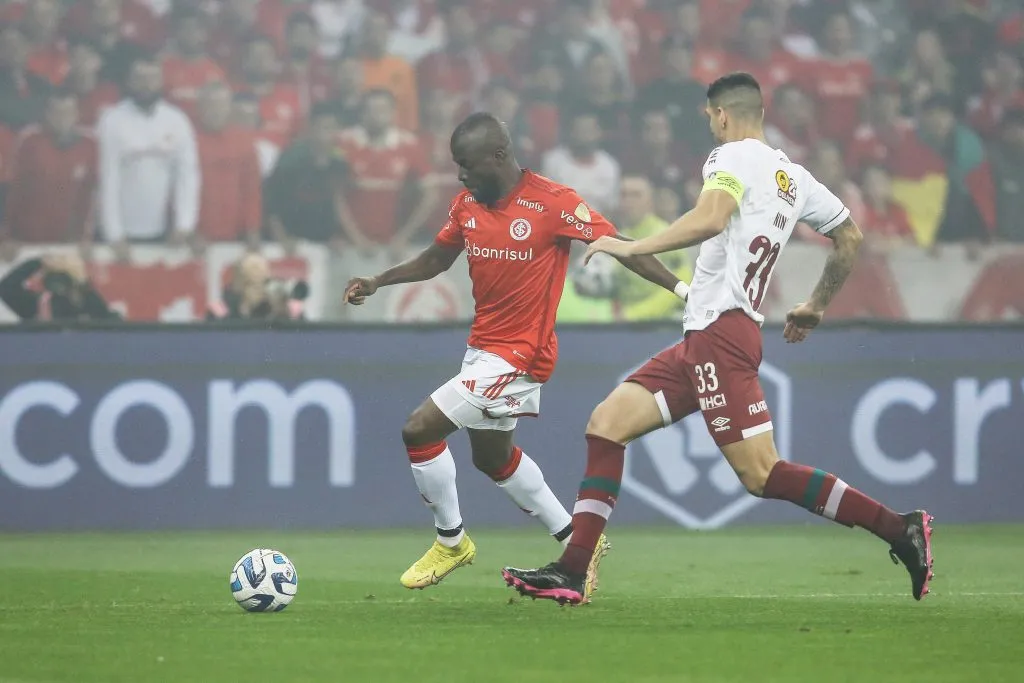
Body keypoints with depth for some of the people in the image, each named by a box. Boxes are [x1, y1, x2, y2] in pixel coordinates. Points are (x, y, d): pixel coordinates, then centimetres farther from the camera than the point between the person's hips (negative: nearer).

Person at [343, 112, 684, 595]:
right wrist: (377, 282, 6)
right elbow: (437, 259, 18)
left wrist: (681, 288, -20)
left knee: (419, 431, -13)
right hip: (481, 349, 8)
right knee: (492, 457, 21)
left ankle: (451, 541, 8)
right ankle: (577, 542, 35)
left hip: (518, 355, -8)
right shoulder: (466, 205, 3)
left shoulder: (552, 202, -18)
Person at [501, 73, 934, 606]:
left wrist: (633, 247, -21)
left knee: (762, 475, -12)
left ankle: (899, 528, -10)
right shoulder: (794, 176, 18)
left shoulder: (734, 158, -6)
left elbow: (711, 218, -26)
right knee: (606, 423, 6)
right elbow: (850, 236, 27)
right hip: (700, 341, 10)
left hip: (719, 334, -10)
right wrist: (816, 307, 38)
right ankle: (571, 572, 1)